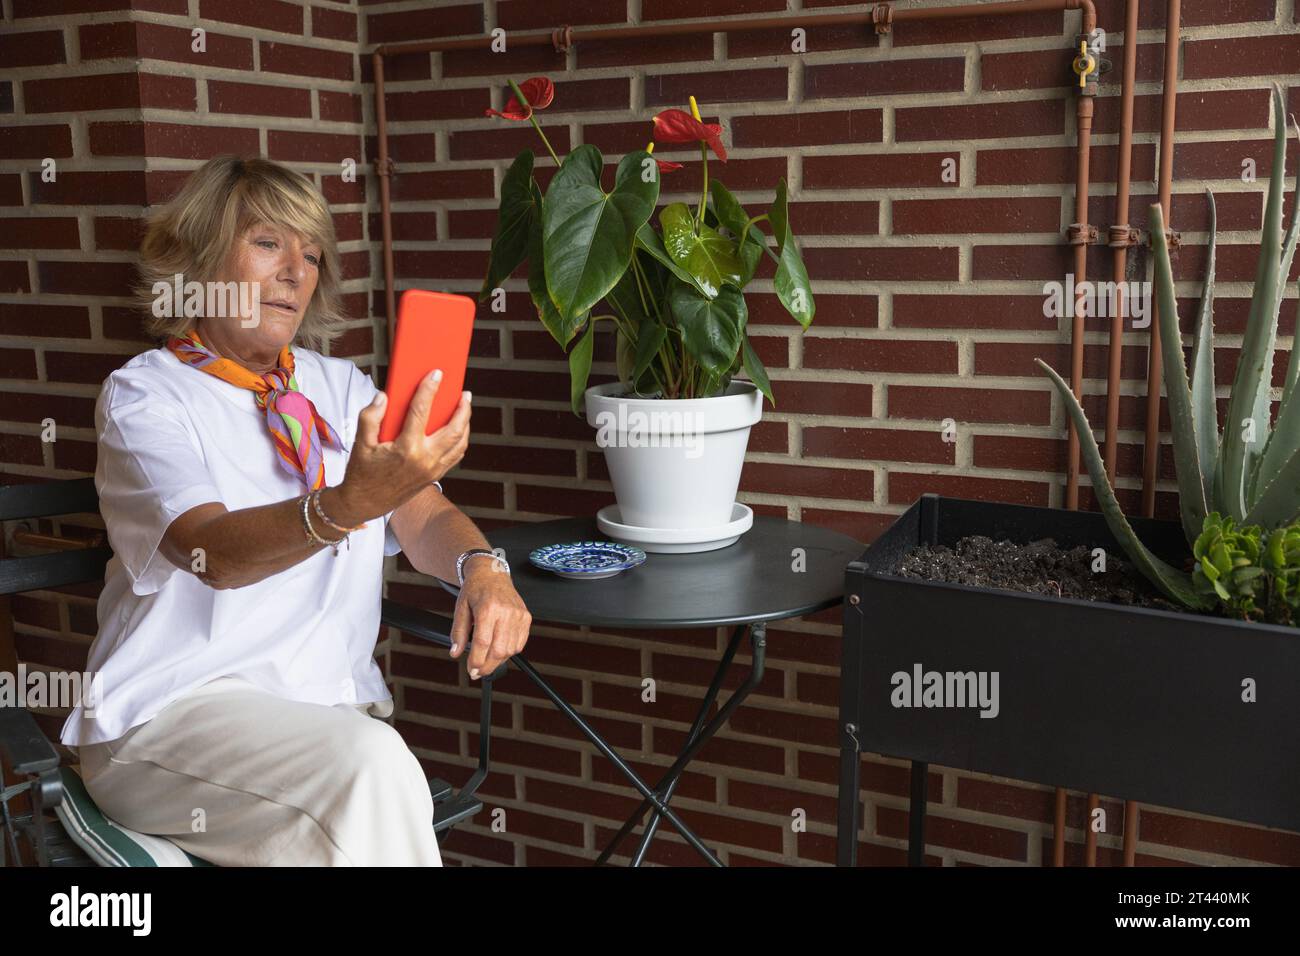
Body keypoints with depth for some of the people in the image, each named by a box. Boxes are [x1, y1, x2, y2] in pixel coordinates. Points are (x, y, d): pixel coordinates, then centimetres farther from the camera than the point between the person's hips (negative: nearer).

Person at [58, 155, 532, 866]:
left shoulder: (340, 388, 13)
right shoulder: (144, 395, -4)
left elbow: (424, 515, 2)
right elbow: (215, 552, -22)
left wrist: (480, 566, -22)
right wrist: (346, 505, -42)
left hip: (330, 703, 5)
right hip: (176, 713, -4)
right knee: (372, 764, -29)